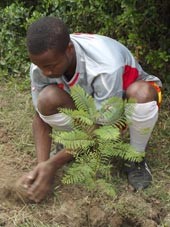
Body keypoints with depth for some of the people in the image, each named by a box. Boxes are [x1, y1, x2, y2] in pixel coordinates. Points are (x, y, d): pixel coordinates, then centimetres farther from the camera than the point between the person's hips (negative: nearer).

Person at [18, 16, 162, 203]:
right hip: (89, 102, 3)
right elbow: (41, 116, -15)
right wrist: (41, 165, -29)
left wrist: (53, 165, -33)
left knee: (142, 93, -39)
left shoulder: (106, 66, -39)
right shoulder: (42, 64, -25)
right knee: (48, 99, -28)